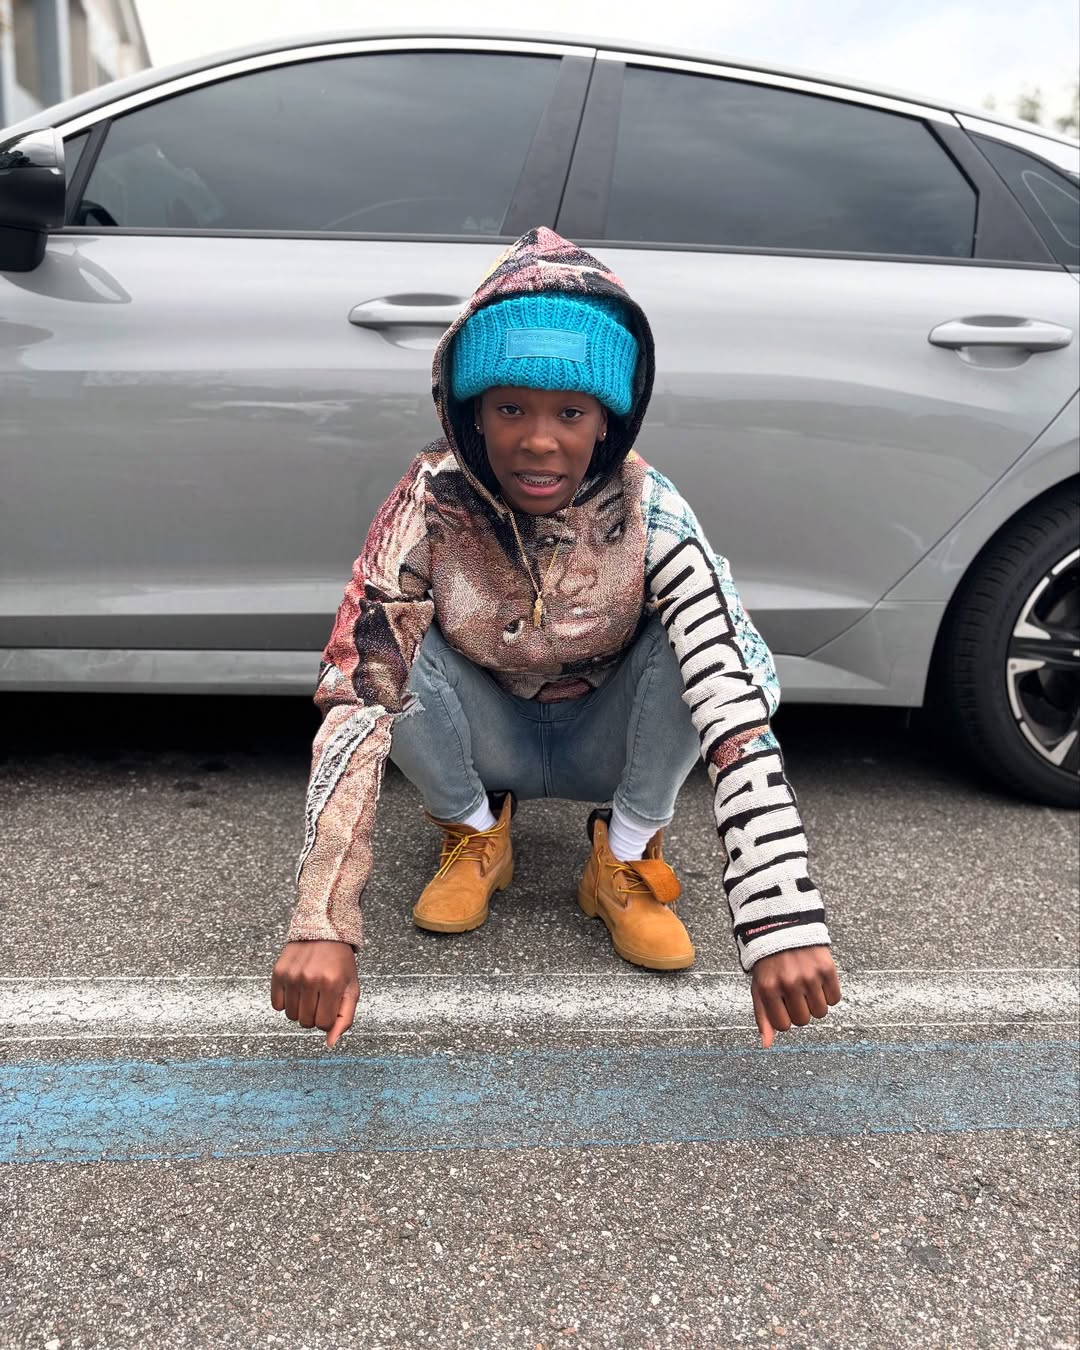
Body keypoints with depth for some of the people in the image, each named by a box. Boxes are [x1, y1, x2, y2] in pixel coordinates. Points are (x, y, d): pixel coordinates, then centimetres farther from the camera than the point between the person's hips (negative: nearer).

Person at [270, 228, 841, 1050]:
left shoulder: (648, 513, -27)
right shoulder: (431, 507, -26)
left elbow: (739, 700, -38)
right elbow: (356, 699, -34)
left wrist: (784, 922, -48)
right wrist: (323, 925, -43)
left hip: (606, 741, 0)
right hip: (488, 738, 1)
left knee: (690, 642, -31)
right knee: (391, 648, -30)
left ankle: (626, 858, -5)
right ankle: (475, 834, 0)